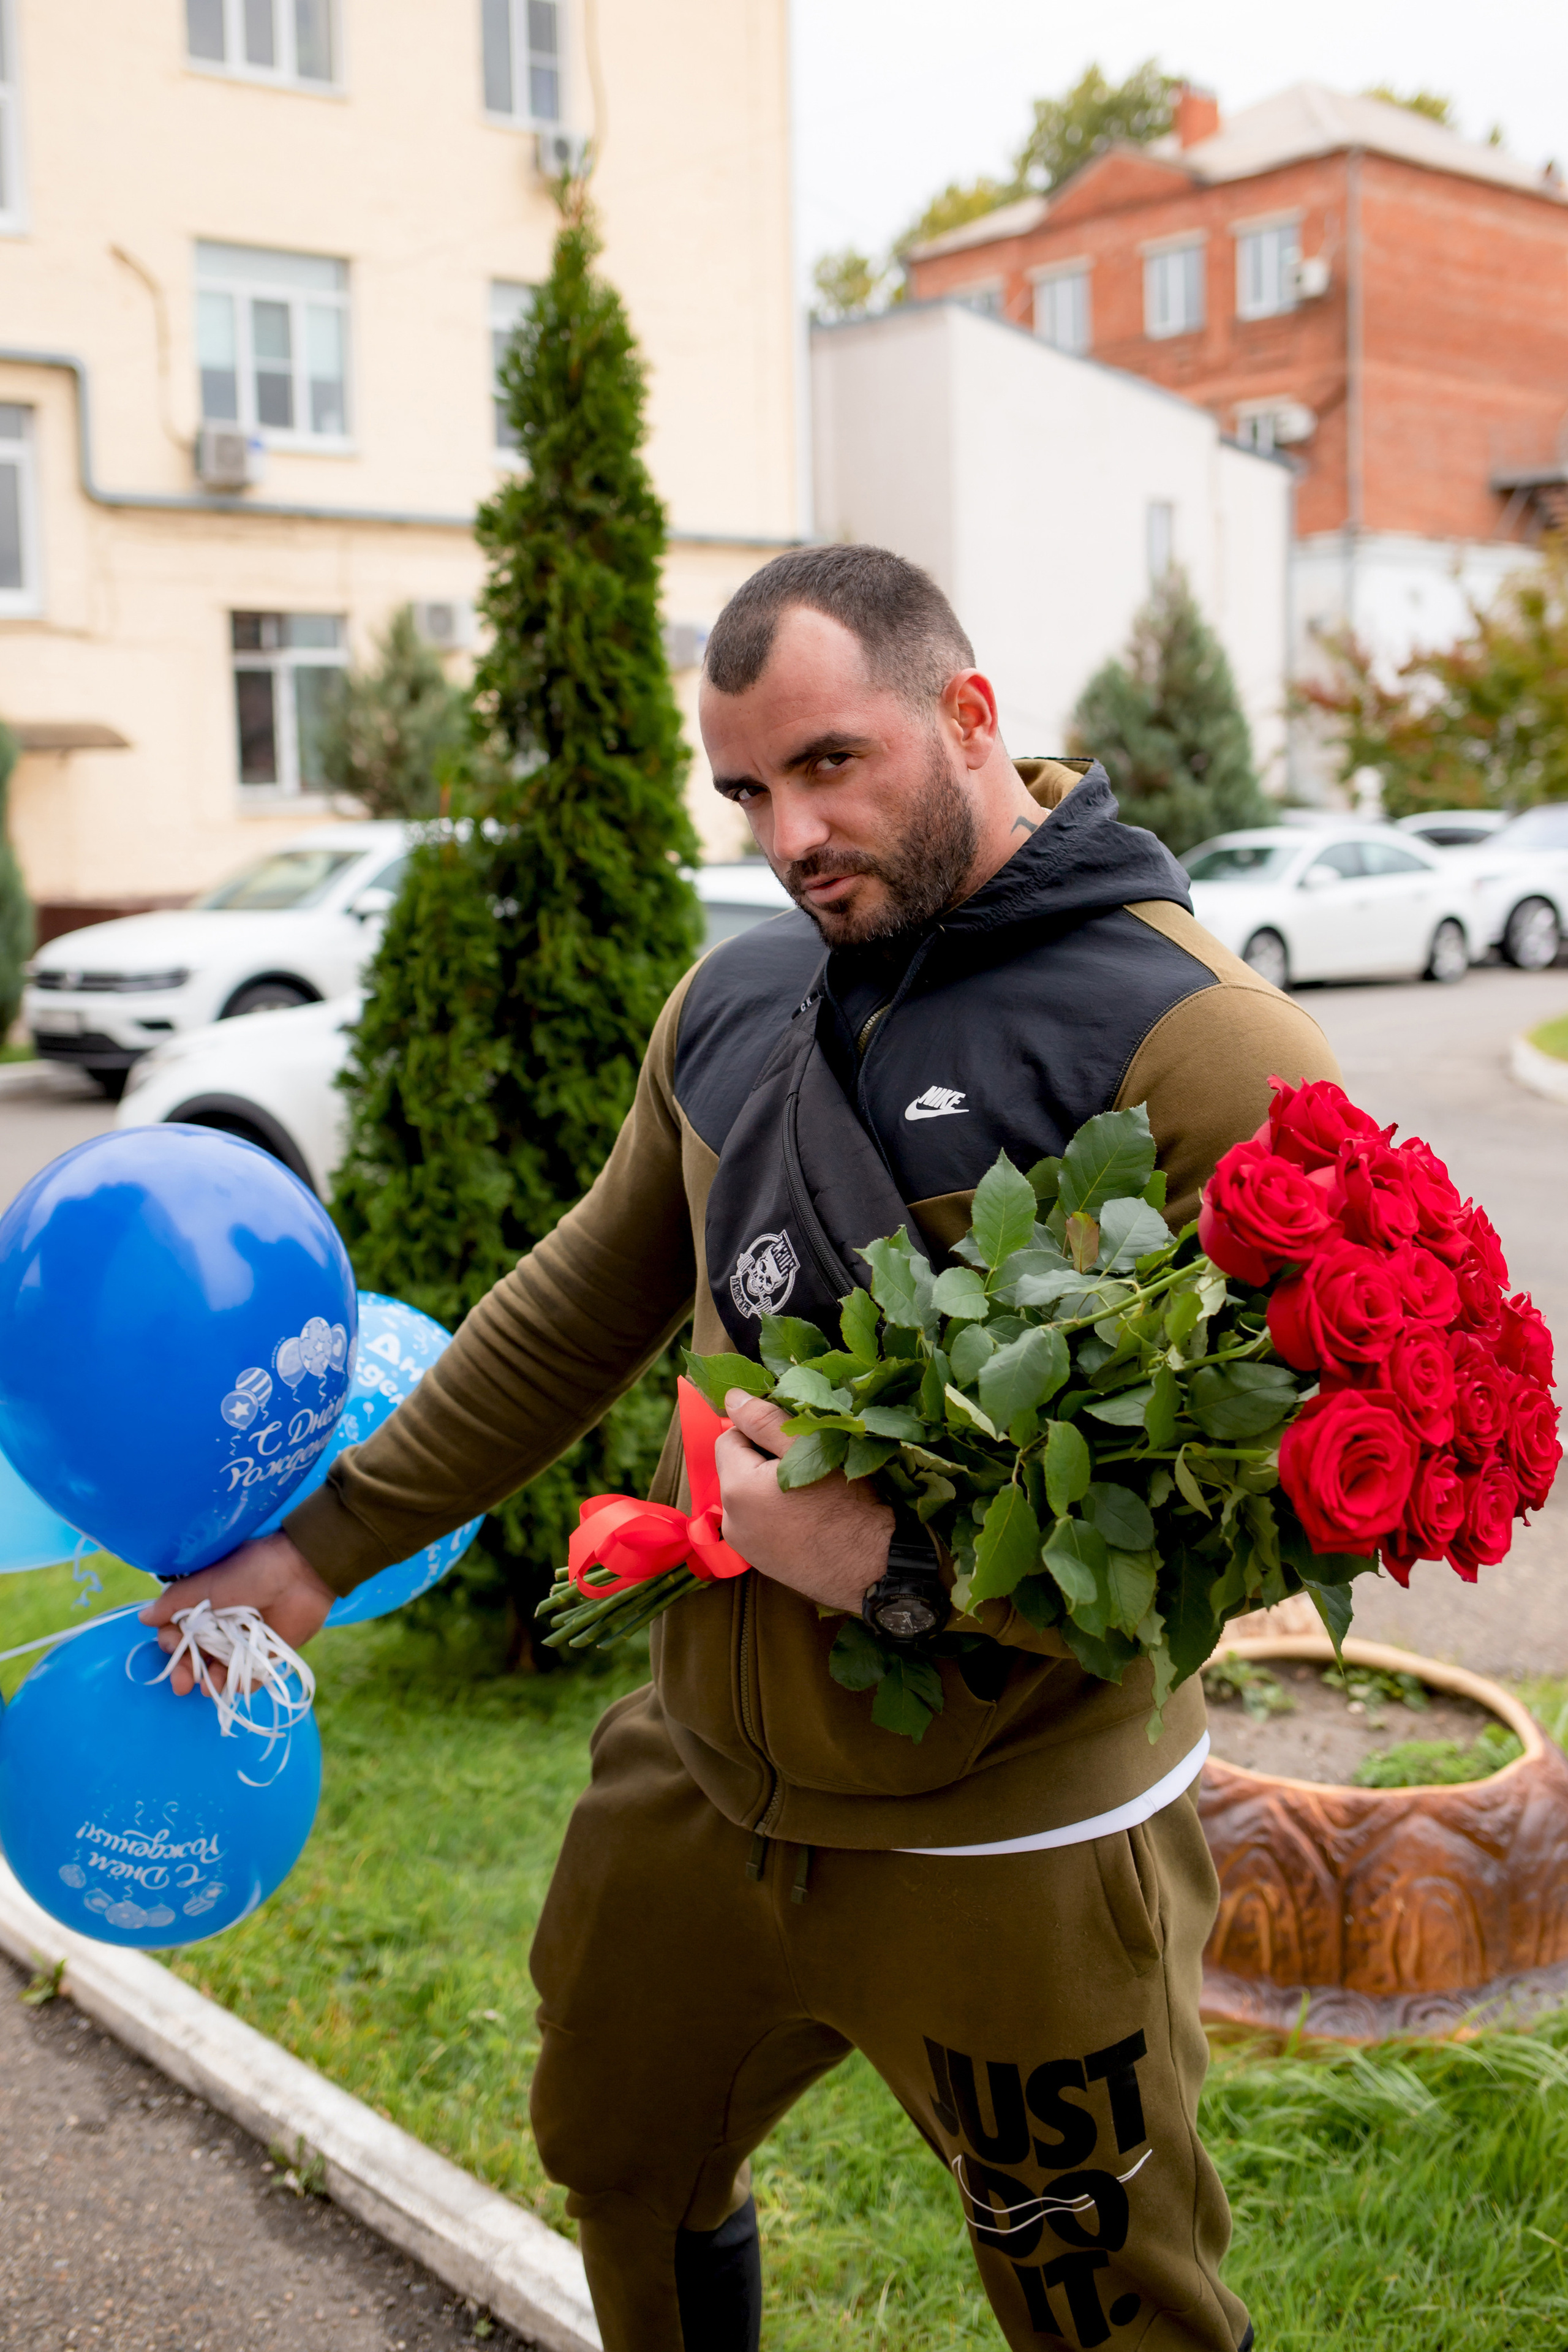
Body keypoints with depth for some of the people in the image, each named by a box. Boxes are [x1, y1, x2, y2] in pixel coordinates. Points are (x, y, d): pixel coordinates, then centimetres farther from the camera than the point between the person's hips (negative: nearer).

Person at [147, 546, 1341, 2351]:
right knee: (625, 2171, 27)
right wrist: (324, 1543, 15)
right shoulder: (733, 1001, 4)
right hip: (699, 1789, 7)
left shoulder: (1195, 1044, -19)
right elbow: (586, 1303, 14)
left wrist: (907, 1571, -25)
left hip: (1010, 1853, -6)